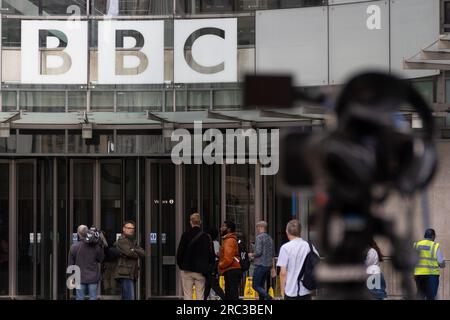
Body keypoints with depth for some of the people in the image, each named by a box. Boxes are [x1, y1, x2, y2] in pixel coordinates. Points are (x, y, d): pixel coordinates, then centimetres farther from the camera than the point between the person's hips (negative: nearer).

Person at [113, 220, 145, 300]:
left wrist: (134, 251, -11)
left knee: (126, 298, 11)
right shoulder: (122, 240, -5)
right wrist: (138, 253, 1)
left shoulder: (133, 241, 22)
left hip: (131, 274, 9)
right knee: (130, 298, -17)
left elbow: (142, 253, 8)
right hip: (125, 273, -9)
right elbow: (129, 253, -19)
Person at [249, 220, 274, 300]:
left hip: (260, 265, -8)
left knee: (256, 286, -6)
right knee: (261, 286, 13)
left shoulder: (259, 237, -11)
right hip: (268, 265, 8)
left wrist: (252, 255, 0)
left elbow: (258, 252, -19)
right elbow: (272, 254, 18)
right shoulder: (270, 238, 14)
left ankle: (269, 298, -22)